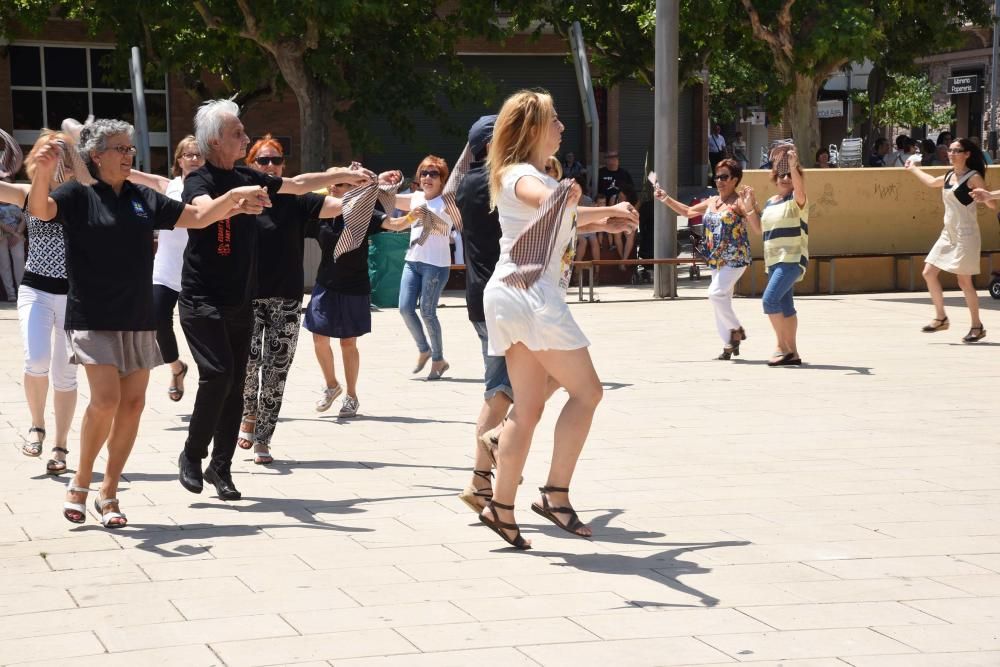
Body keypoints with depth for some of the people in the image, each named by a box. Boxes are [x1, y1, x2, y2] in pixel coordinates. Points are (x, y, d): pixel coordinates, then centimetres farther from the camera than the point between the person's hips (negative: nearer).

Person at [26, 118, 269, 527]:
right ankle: (80, 484, 2)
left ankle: (108, 493, 13)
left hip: (138, 319, 5)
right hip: (93, 319, -5)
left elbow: (197, 217, 16)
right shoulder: (78, 196, -3)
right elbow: (39, 208, -22)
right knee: (106, 399, -17)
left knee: (133, 403, 1)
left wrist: (234, 197, 1)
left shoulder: (143, 199, 12)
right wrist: (43, 171, -40)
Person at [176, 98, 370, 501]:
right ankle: (192, 456, -3)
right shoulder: (199, 181, -9)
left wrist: (344, 176, 29)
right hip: (202, 300, -7)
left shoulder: (248, 178, 11)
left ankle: (221, 467, 12)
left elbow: (297, 184, 25)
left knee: (235, 385, 4)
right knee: (217, 374, -19)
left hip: (240, 301, 7)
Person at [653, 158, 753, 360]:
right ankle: (730, 344, 16)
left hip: (735, 258, -8)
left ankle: (736, 329, -1)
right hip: (716, 259, 8)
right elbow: (688, 211, 23)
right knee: (722, 300, 9)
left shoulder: (738, 201, -11)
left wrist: (749, 204, -42)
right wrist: (666, 199, 15)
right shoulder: (712, 202, 11)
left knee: (716, 293, -20)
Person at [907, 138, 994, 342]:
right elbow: (931, 182, 34)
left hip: (966, 235, -8)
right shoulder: (949, 176, 12)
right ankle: (940, 318, 14)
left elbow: (993, 205, -15)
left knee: (964, 281, -6)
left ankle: (977, 327, 4)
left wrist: (985, 197, -38)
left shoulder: (973, 177, -10)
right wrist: (913, 169, 47)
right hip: (948, 234, 8)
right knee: (929, 273, 4)